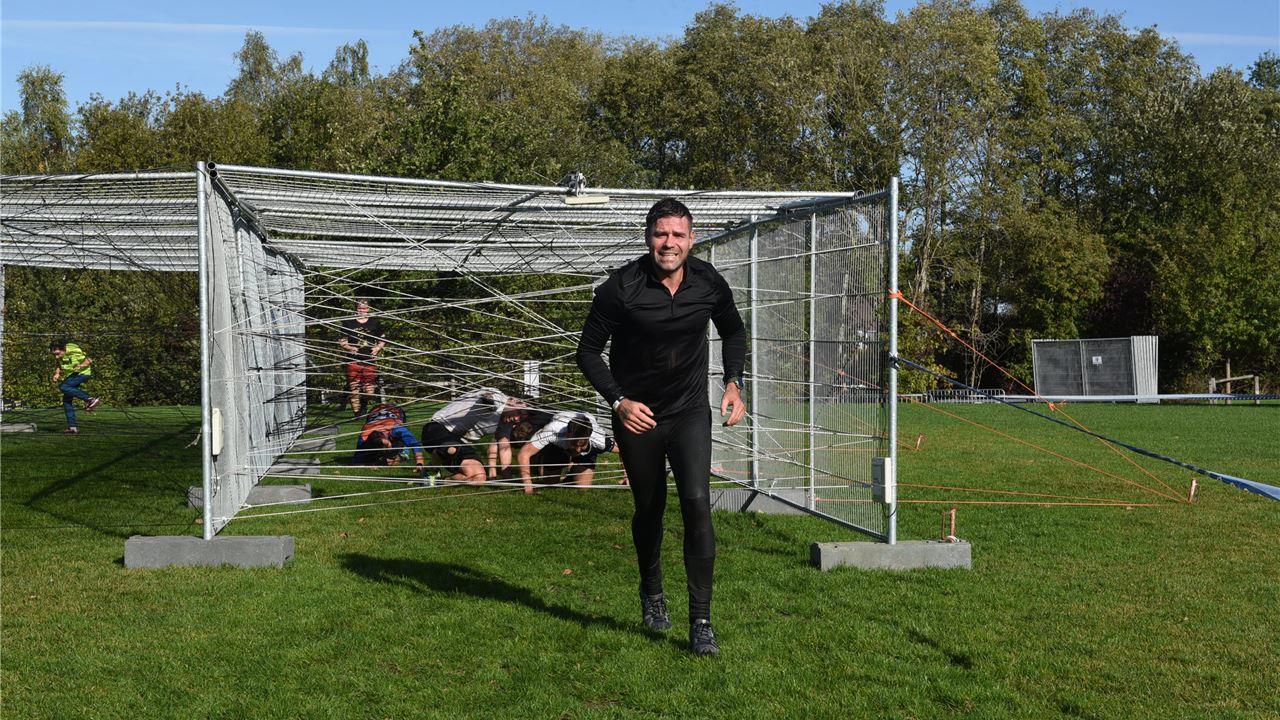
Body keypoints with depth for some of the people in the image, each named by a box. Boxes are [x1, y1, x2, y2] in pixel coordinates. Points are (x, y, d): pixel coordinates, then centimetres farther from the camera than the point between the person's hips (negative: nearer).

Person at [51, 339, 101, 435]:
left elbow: (89, 360, -14)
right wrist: (57, 374, -3)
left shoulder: (75, 351, -23)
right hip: (71, 375, 8)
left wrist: (81, 365, -31)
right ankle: (72, 427, 3)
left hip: (82, 373, -8)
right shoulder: (60, 356, -2)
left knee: (63, 387, -26)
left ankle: (89, 400, -25)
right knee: (66, 400, 1)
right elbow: (59, 366, 17)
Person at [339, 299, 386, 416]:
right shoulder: (349, 323, 6)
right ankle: (356, 412, 2)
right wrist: (348, 347, -9)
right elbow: (342, 340, 9)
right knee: (354, 387, -3)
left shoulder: (374, 322, 10)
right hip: (353, 360, -1)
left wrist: (378, 348, 1)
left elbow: (383, 339, 19)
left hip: (369, 360, 1)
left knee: (369, 387, 2)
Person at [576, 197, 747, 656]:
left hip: (690, 412, 1)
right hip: (638, 415, -1)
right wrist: (618, 401, -19)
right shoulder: (620, 288, -17)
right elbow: (588, 351, -7)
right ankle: (651, 592, 40)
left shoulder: (710, 284, -7)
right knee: (649, 509, 11)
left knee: (697, 502, -14)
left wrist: (733, 383, 0)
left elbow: (734, 333, 14)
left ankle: (701, 622, -7)